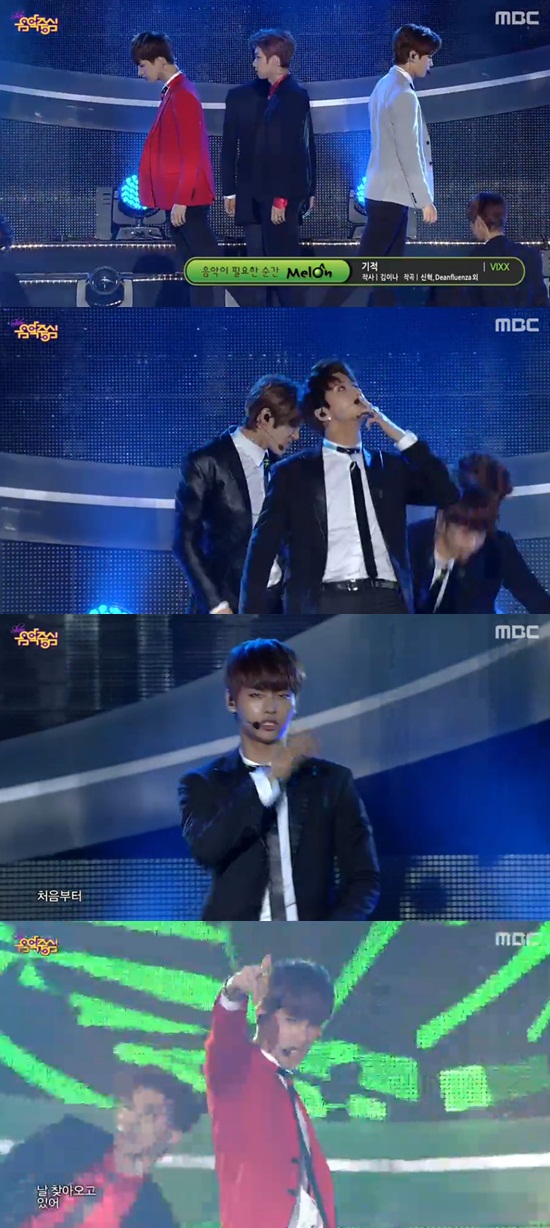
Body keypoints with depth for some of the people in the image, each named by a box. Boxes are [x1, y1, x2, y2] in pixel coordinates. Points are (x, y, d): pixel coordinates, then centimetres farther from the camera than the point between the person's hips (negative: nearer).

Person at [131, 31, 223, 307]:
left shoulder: (182, 95, -14)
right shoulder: (173, 92, 13)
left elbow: (192, 155, -18)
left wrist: (181, 200, -19)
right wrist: (175, 198, 18)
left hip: (186, 199, -10)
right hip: (177, 196, 10)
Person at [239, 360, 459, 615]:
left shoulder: (390, 466, 19)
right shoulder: (293, 473, 10)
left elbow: (447, 495, 6)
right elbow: (263, 548, 7)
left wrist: (399, 436, 5)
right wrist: (252, 619, -4)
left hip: (387, 604, 3)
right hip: (325, 607, -2)